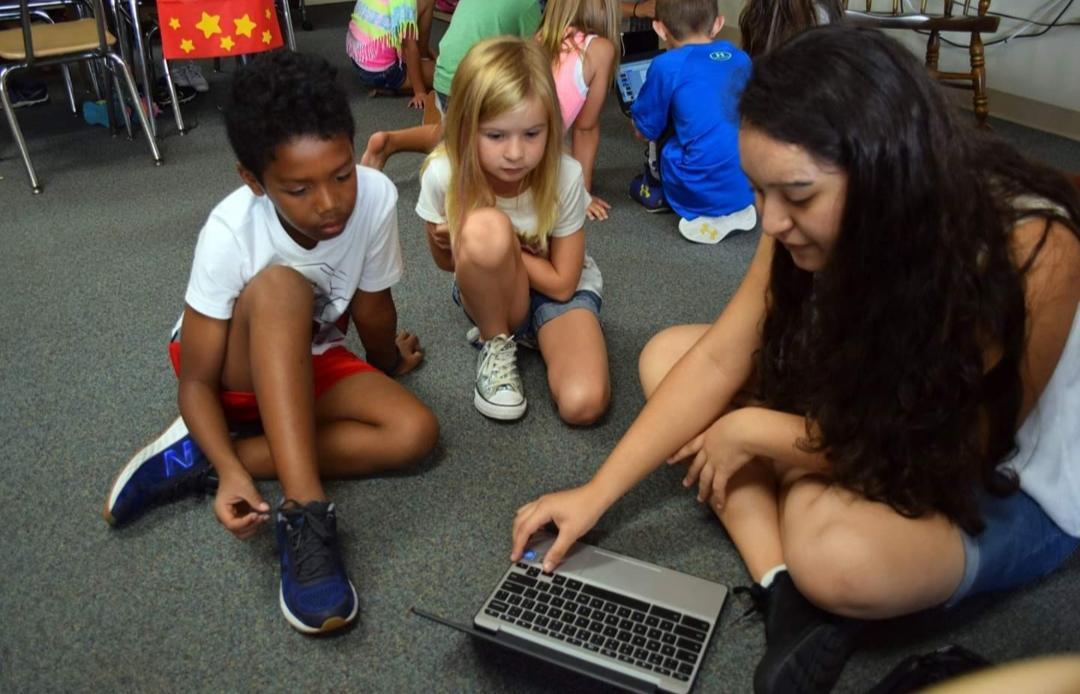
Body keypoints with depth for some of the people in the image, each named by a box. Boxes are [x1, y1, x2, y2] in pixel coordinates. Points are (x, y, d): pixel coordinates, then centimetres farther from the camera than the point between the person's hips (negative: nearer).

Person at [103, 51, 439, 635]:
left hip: (308, 364, 3)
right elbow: (196, 381, -23)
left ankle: (195, 459, -18)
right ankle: (305, 518, -37)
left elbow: (372, 312, -9)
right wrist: (232, 473, -37)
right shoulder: (229, 235, -30)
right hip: (232, 370, -3)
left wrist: (389, 365, 7)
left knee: (416, 432, -22)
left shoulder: (375, 196, -27)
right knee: (281, 286, -36)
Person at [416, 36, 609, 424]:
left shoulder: (565, 176, -24)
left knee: (584, 403, -29)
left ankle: (530, 334, 2)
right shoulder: (442, 174, -23)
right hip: (490, 293, 1)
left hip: (557, 290, 0)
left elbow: (562, 285, -16)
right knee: (485, 228, -37)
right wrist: (482, 239, -26)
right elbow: (447, 262, -4)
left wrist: (497, 245, -23)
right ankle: (496, 343, -11)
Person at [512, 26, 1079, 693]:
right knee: (668, 352, -8)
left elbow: (940, 451, -24)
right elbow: (718, 360, -15)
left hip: (1011, 488, -6)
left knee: (837, 554, -41)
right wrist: (595, 494, -18)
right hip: (871, 415, 7)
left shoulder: (1026, 254, -33)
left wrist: (750, 432, -19)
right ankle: (786, 591, -18)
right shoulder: (815, 219, -17)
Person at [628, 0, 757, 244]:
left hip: (703, 194, -6)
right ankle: (736, 210, 18)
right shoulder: (741, 58, 10)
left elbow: (645, 131, 3)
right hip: (751, 188, 6)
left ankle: (656, 192, 28)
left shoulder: (666, 66, -8)